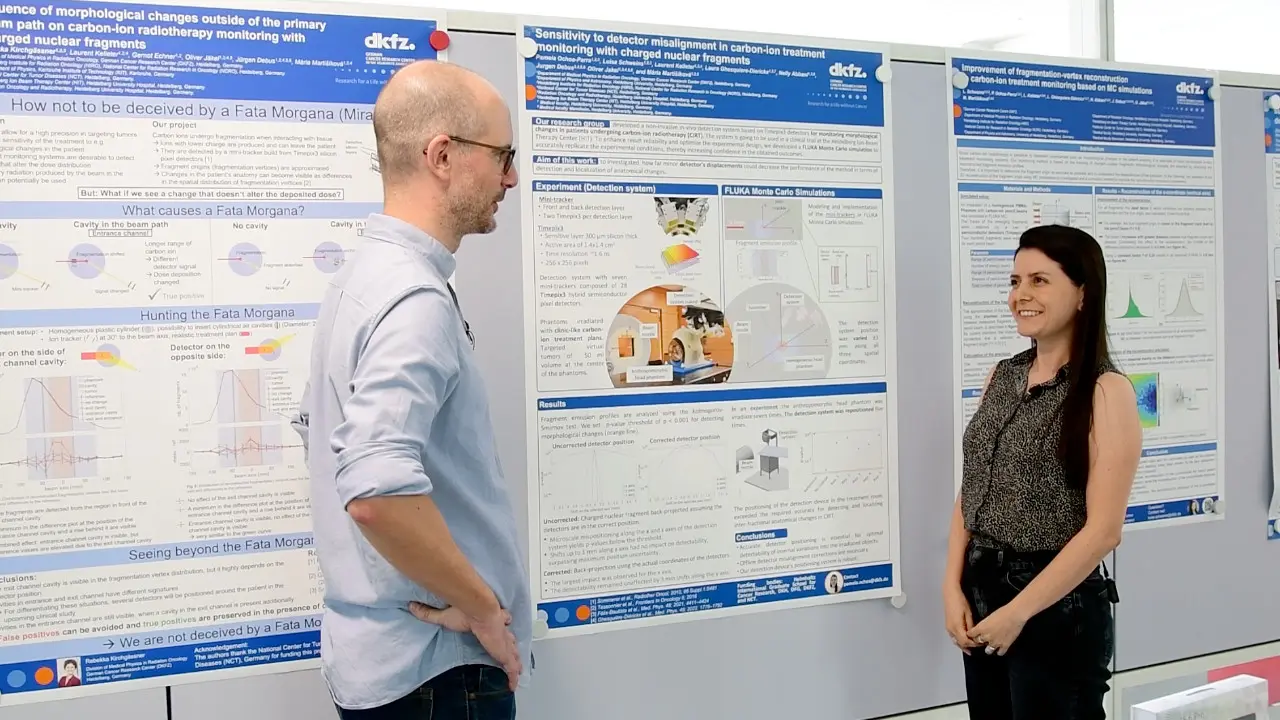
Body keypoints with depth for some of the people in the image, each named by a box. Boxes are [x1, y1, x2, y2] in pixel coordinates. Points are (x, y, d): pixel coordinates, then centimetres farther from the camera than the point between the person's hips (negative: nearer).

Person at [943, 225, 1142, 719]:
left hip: (1057, 608, -5)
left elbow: (1103, 529, -16)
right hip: (981, 597, 6)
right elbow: (970, 493, 8)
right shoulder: (1000, 377, 7)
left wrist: (1018, 611, -15)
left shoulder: (1105, 391, -11)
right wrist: (953, 588, -2)